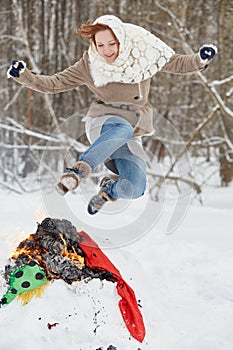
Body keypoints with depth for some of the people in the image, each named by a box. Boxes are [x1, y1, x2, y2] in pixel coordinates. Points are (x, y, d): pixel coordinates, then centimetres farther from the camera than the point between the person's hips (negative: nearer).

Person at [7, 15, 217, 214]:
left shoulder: (142, 55, 1)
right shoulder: (89, 65, 0)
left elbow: (178, 64, 4)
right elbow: (53, 84, 1)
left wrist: (200, 60, -16)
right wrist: (24, 76, -13)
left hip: (131, 137, 2)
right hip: (102, 123, -2)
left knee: (135, 190, -23)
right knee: (123, 128, -41)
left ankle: (109, 188, 12)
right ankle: (79, 169, -44)